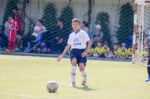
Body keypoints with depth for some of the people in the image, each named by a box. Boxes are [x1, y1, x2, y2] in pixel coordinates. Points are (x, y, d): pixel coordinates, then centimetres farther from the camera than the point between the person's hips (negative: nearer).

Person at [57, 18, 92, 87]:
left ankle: (84, 79, 20)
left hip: (81, 51, -3)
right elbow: (68, 46, 25)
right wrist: (62, 55, 19)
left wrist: (86, 51, -13)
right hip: (73, 51, 3)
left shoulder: (83, 33, 5)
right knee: (74, 61, -28)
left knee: (81, 67, -15)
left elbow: (89, 42, 0)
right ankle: (73, 82, -27)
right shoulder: (71, 35, 20)